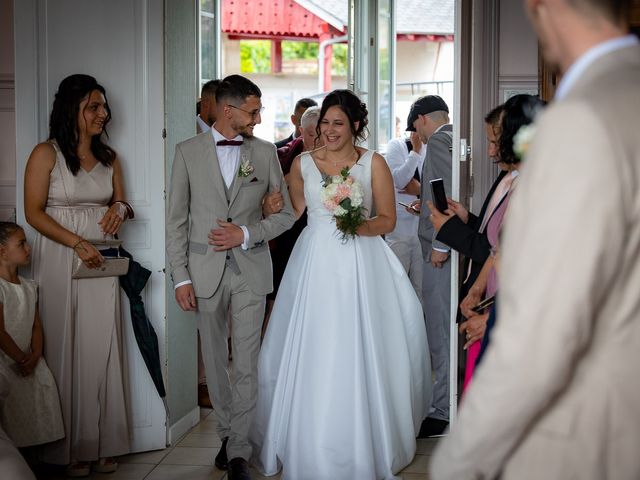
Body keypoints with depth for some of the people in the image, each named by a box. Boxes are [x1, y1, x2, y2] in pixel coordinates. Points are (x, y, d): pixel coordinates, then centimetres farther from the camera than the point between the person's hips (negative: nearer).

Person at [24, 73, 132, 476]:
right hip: (60, 263, -4)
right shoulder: (46, 154, -4)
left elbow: (120, 204, 22)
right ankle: (69, 447, 8)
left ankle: (103, 443, 12)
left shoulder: (109, 157, 12)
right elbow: (34, 212, -9)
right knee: (65, 351, 0)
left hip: (102, 264, 4)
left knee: (102, 350, 4)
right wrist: (77, 242, -20)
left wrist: (120, 208, -3)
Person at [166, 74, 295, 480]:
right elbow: (177, 219, 2)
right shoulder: (188, 152, 1)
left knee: (247, 363, -1)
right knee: (215, 361, 11)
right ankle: (228, 433, 28)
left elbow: (286, 213, 6)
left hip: (250, 268, 0)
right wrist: (181, 277, -3)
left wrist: (247, 233, -11)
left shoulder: (265, 152, 4)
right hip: (206, 271, 0)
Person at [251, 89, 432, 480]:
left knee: (358, 354, -1)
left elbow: (388, 220, 0)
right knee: (311, 356, 2)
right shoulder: (303, 164, 7)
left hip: (360, 267, -2)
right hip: (315, 265, 2)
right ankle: (310, 447, 16)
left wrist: (359, 226, -17)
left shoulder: (373, 163, 1)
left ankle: (365, 447, 15)